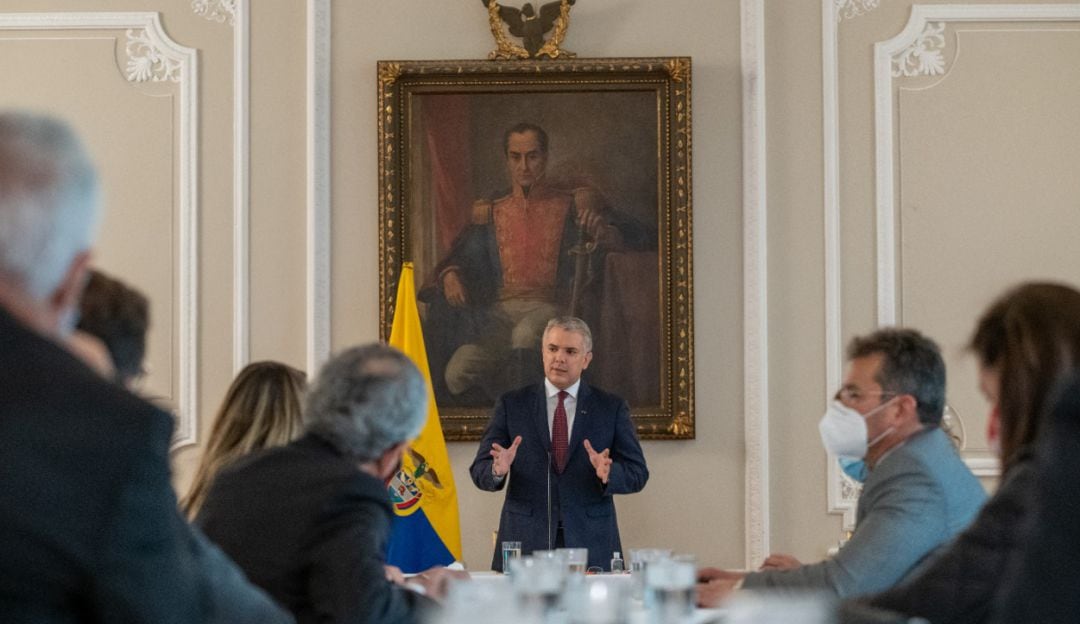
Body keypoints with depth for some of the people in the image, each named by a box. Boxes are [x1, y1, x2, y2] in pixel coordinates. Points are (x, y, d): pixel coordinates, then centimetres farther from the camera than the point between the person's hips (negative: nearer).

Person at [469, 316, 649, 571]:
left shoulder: (612, 408, 6)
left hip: (591, 546, 0)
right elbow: (480, 471, 2)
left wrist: (608, 473, -20)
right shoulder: (512, 405, 6)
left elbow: (637, 474, 1)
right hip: (526, 544, 0)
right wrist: (497, 470, -21)